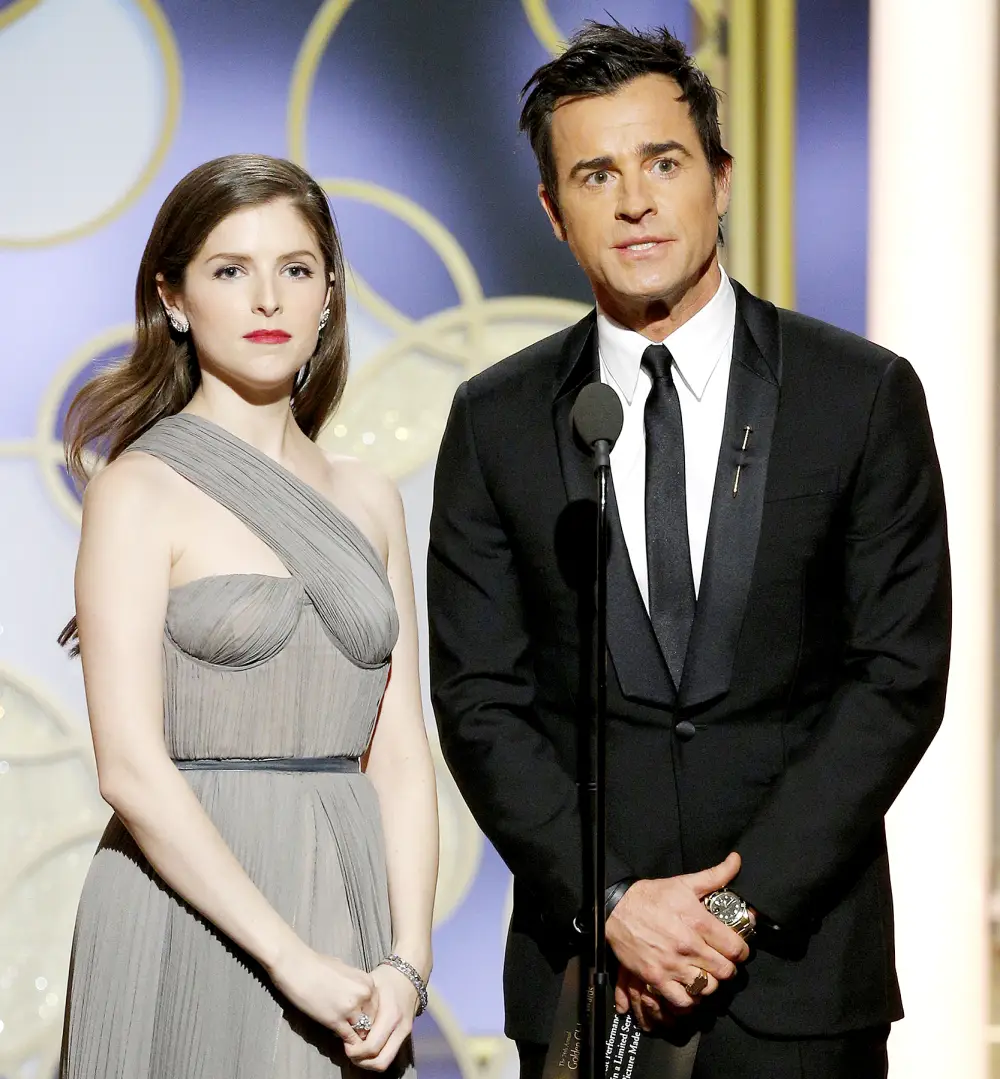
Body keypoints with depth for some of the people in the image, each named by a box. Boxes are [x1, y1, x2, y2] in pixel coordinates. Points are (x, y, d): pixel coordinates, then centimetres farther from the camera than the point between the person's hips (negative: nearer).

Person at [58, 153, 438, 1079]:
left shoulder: (367, 501, 10)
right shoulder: (141, 489, -5)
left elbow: (399, 754, 7)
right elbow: (132, 767, -13)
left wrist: (406, 961, -7)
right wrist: (294, 961, -16)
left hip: (353, 898, 4)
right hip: (191, 912, -4)